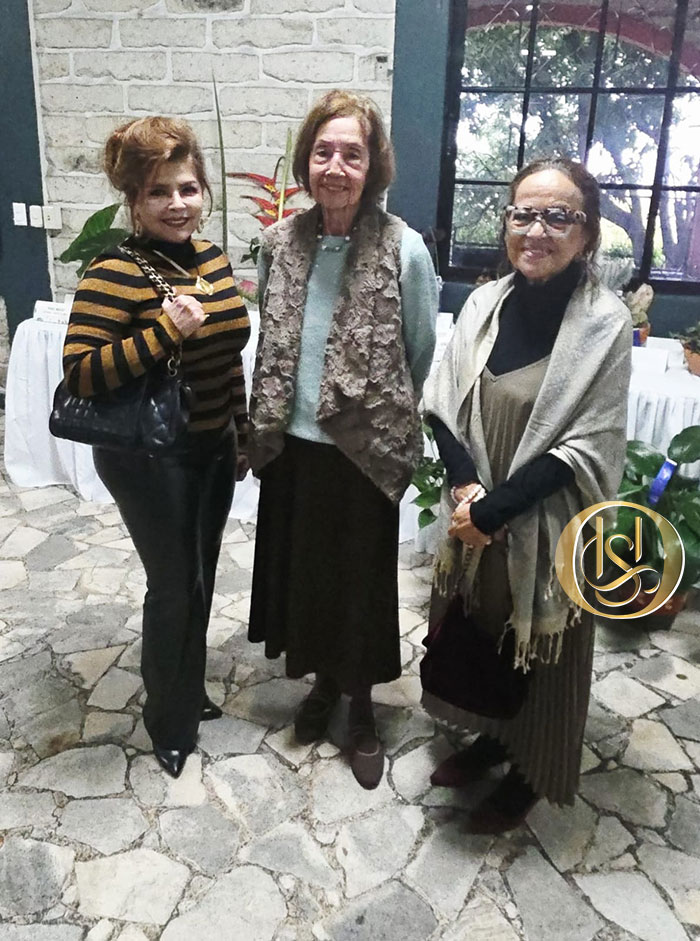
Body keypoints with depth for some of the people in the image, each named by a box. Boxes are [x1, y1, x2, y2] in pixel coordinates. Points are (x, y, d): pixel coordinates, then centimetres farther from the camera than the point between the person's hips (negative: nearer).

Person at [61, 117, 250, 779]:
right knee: (175, 586, 5)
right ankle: (171, 723, 30)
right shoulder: (116, 272, -18)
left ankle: (187, 692, 43)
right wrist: (163, 332, -30)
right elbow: (78, 373, -22)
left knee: (199, 578, 19)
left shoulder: (212, 257, 4)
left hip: (212, 449, 7)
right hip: (149, 457, -7)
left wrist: (241, 434, 16)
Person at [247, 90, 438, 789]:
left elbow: (423, 357, -3)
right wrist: (266, 423, 11)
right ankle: (325, 681, 45)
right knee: (301, 571, 18)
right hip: (292, 446, 4)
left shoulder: (404, 250, -12)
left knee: (361, 580, 11)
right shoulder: (280, 241, 0)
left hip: (363, 452, -4)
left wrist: (399, 428, 2)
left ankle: (361, 708, 36)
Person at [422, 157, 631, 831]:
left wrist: (495, 510, -18)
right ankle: (490, 736, 47)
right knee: (479, 636, 20)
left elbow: (587, 446, -16)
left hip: (548, 527, -4)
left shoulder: (605, 322, -14)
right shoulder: (485, 302, -2)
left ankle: (530, 775, 39)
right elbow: (442, 406, 0)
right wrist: (466, 490, -15)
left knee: (540, 653, 14)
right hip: (474, 516, 4)